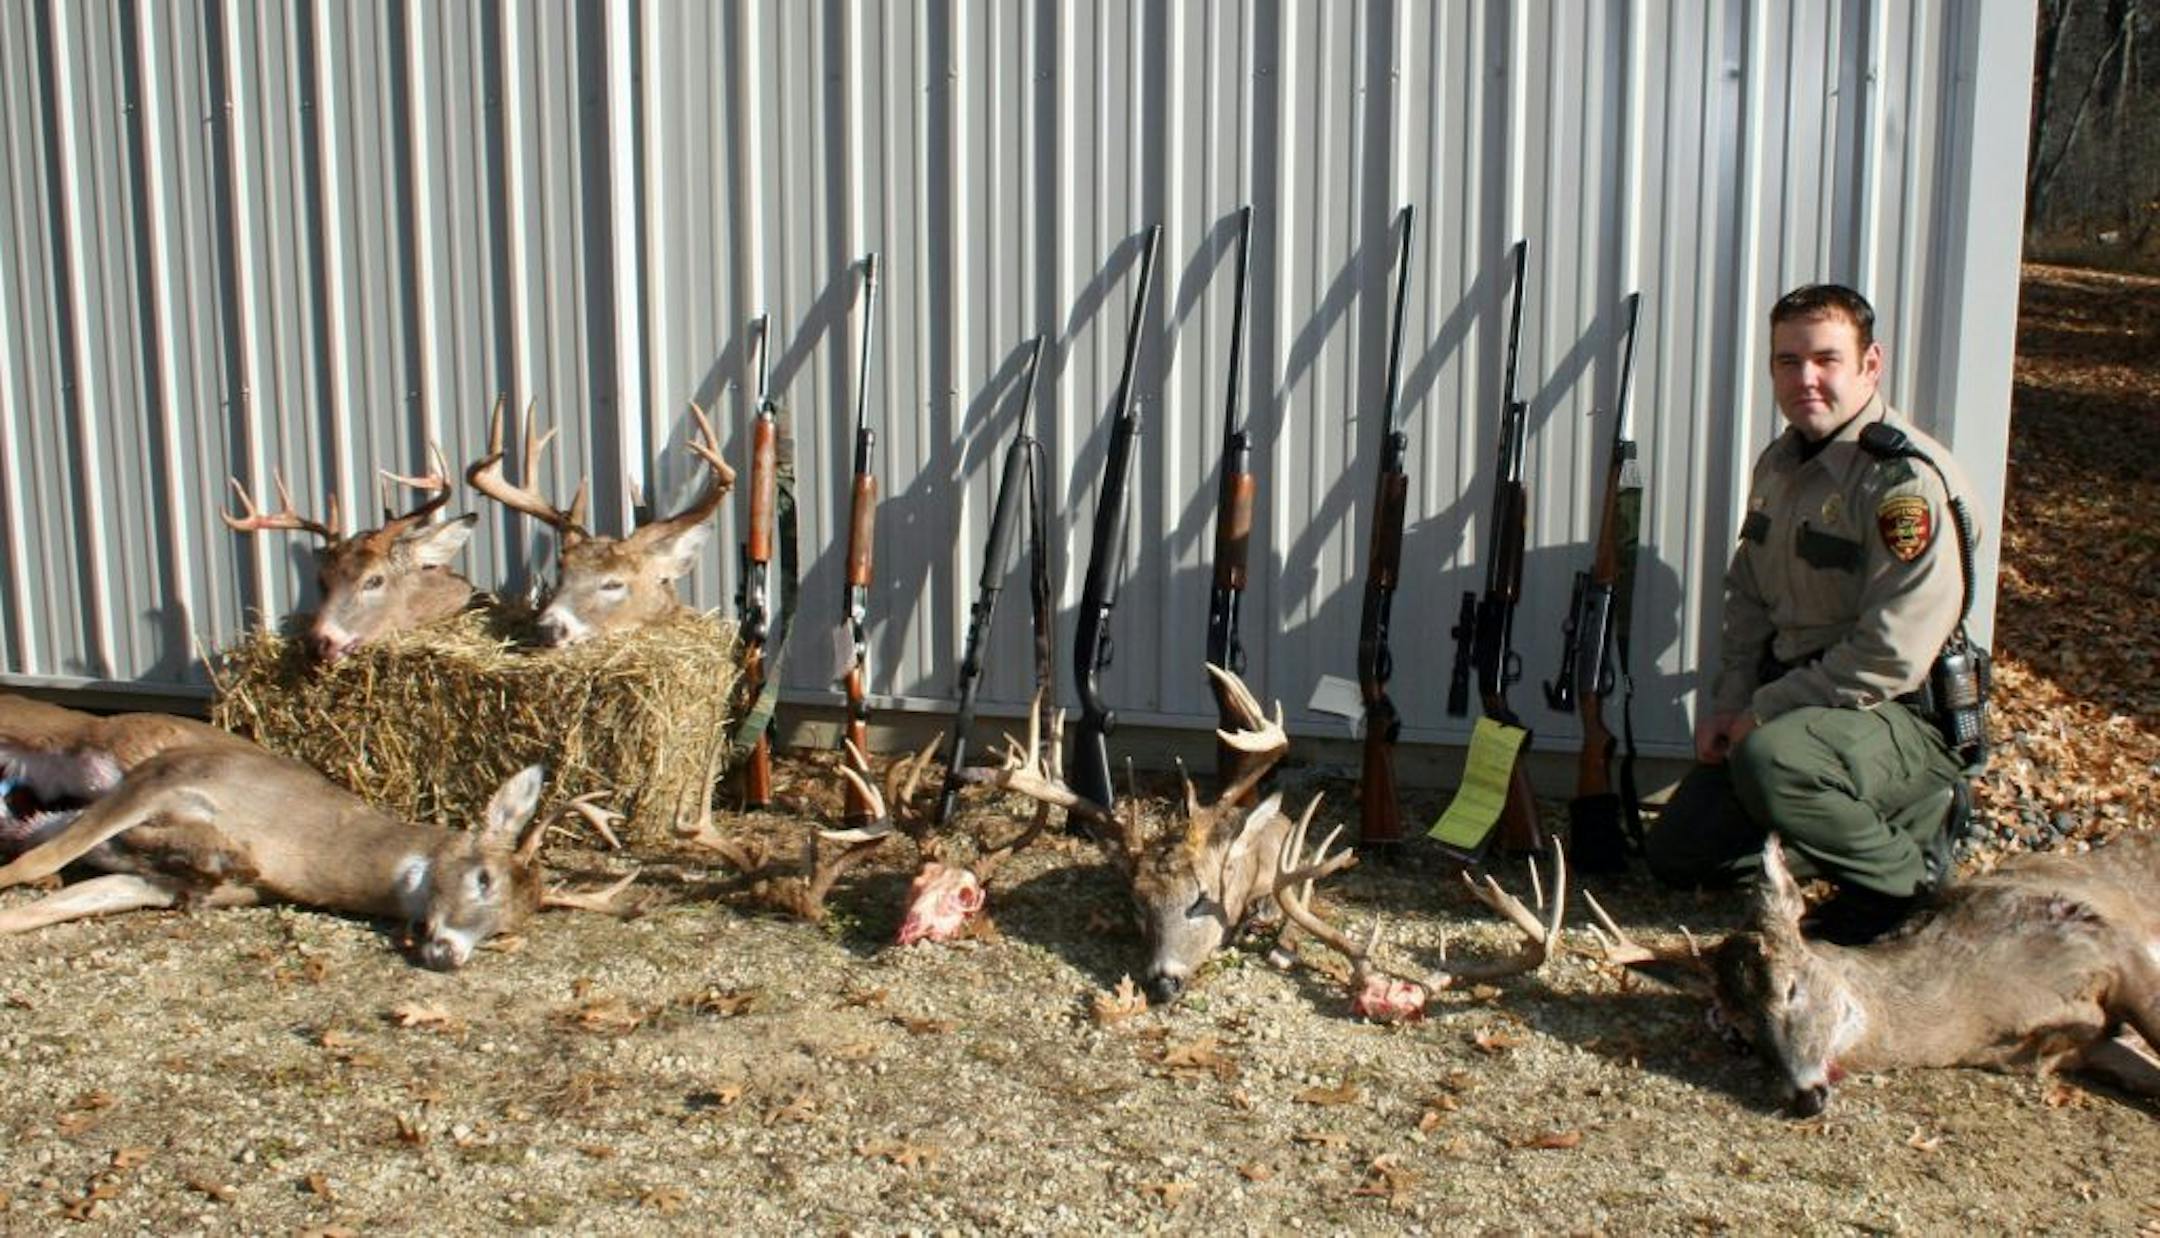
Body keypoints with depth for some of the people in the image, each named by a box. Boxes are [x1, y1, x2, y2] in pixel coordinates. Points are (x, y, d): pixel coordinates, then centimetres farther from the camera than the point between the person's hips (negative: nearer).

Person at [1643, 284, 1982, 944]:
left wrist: (1763, 713, -18)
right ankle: (1893, 813, 16)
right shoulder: (1779, 464, 8)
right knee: (1675, 854, 5)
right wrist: (1727, 704, 2)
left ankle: (1904, 872, -10)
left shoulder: (1907, 480, -20)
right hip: (1787, 709, 9)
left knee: (1768, 760, -39)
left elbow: (1891, 654, -24)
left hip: (1899, 720, -9)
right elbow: (1748, 599, 16)